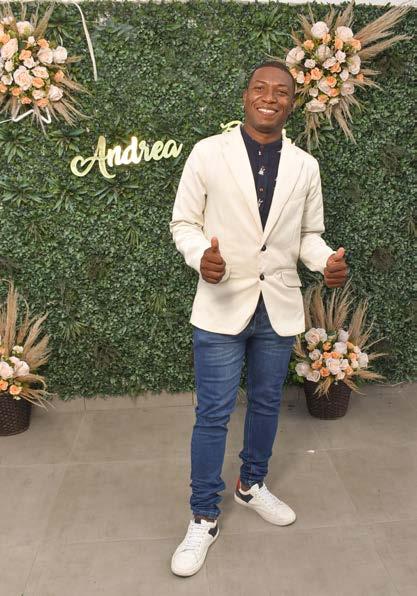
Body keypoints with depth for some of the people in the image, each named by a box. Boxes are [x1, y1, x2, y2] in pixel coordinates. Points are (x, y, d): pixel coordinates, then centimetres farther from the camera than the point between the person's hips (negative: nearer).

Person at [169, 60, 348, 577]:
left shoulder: (305, 166, 5)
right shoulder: (208, 153, -4)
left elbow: (308, 234, 10)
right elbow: (184, 222, -1)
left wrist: (326, 262, -12)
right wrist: (201, 256, -22)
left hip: (279, 306, 4)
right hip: (222, 306, -3)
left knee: (266, 403, 18)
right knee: (213, 414, 3)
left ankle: (252, 485, 43)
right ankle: (204, 518, 23)